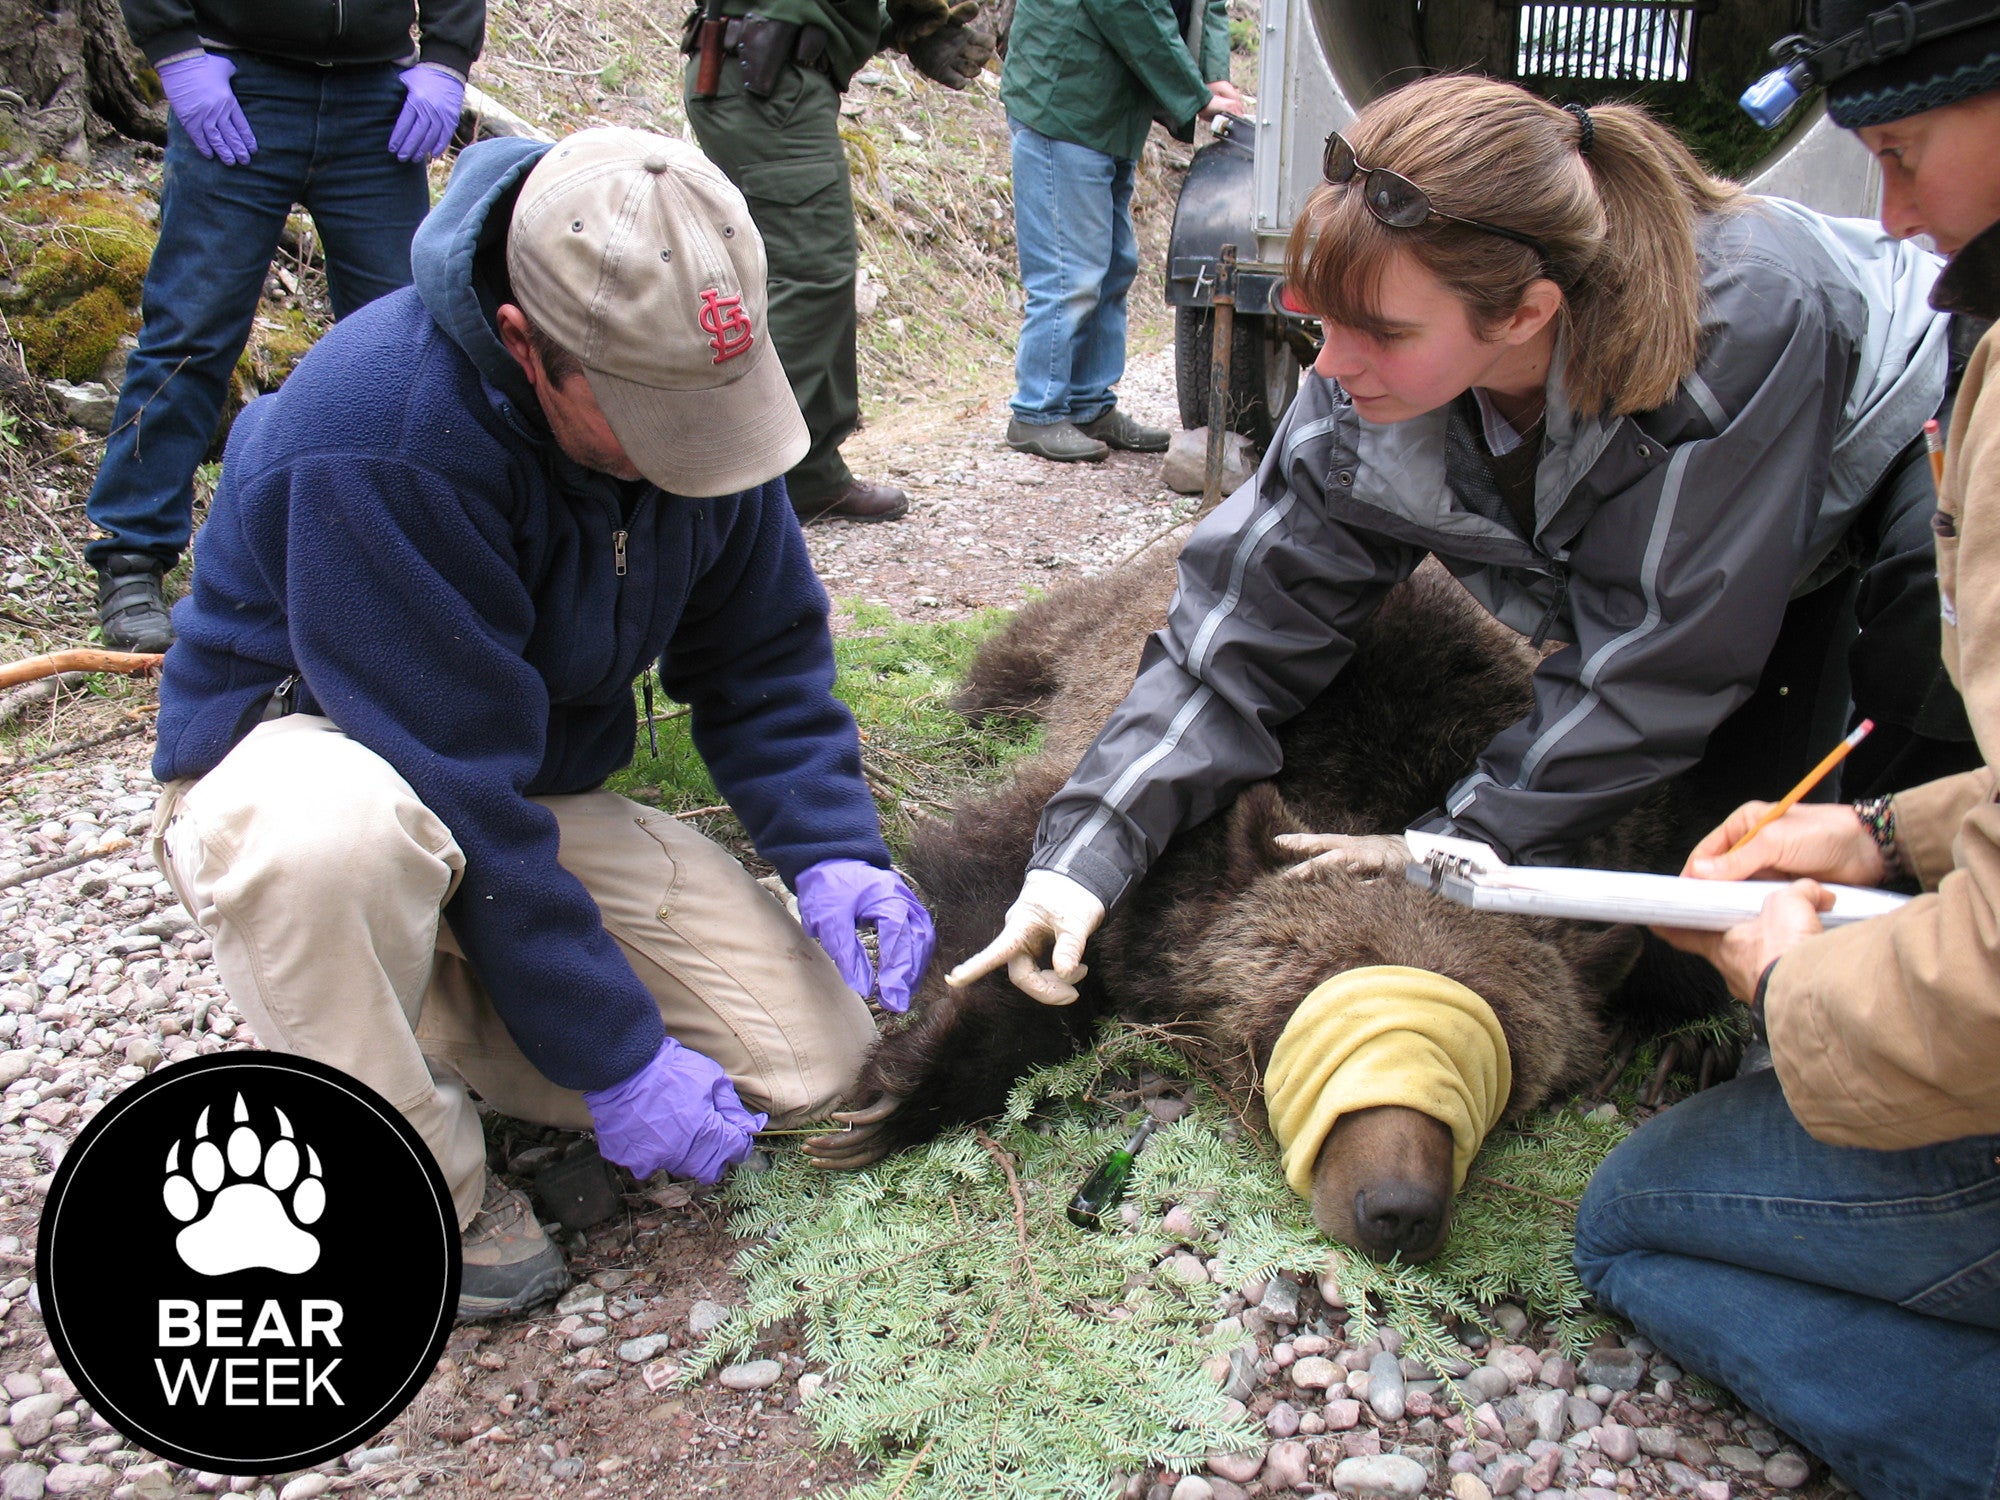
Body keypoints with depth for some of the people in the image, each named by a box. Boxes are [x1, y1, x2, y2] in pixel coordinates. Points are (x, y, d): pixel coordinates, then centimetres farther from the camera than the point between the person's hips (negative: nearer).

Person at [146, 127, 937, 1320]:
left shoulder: (687, 381, -12)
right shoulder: (378, 435, -33)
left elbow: (763, 659, -1)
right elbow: (458, 795, -31)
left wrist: (834, 853, -17)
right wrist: (616, 1060, -25)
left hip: (547, 789, 6)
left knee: (810, 1058, -7)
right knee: (337, 828, -44)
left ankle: (416, 991, 10)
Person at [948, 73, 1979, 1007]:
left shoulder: (1746, 321, -44)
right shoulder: (1368, 394, -29)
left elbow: (1659, 658, -36)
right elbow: (1248, 628, -25)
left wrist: (1466, 844, -31)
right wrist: (1082, 853, -34)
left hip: (1894, 424, -3)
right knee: (1746, 781, -10)